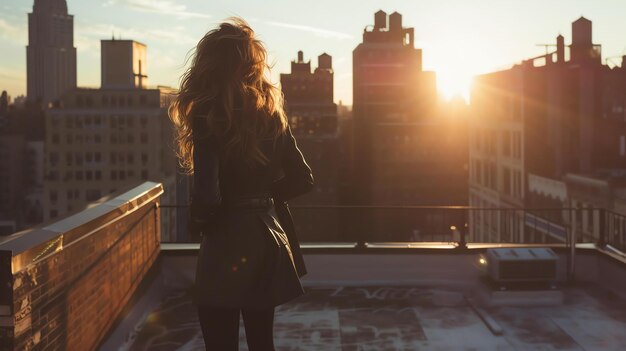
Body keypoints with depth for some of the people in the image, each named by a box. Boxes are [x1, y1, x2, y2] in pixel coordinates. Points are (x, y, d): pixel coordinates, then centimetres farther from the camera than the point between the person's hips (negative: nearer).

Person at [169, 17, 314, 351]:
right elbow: (301, 179, 6)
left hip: (227, 244, -6)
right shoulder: (270, 111, 3)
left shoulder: (207, 115, -15)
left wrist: (197, 223, -1)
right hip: (266, 239, 6)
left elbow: (206, 196, -22)